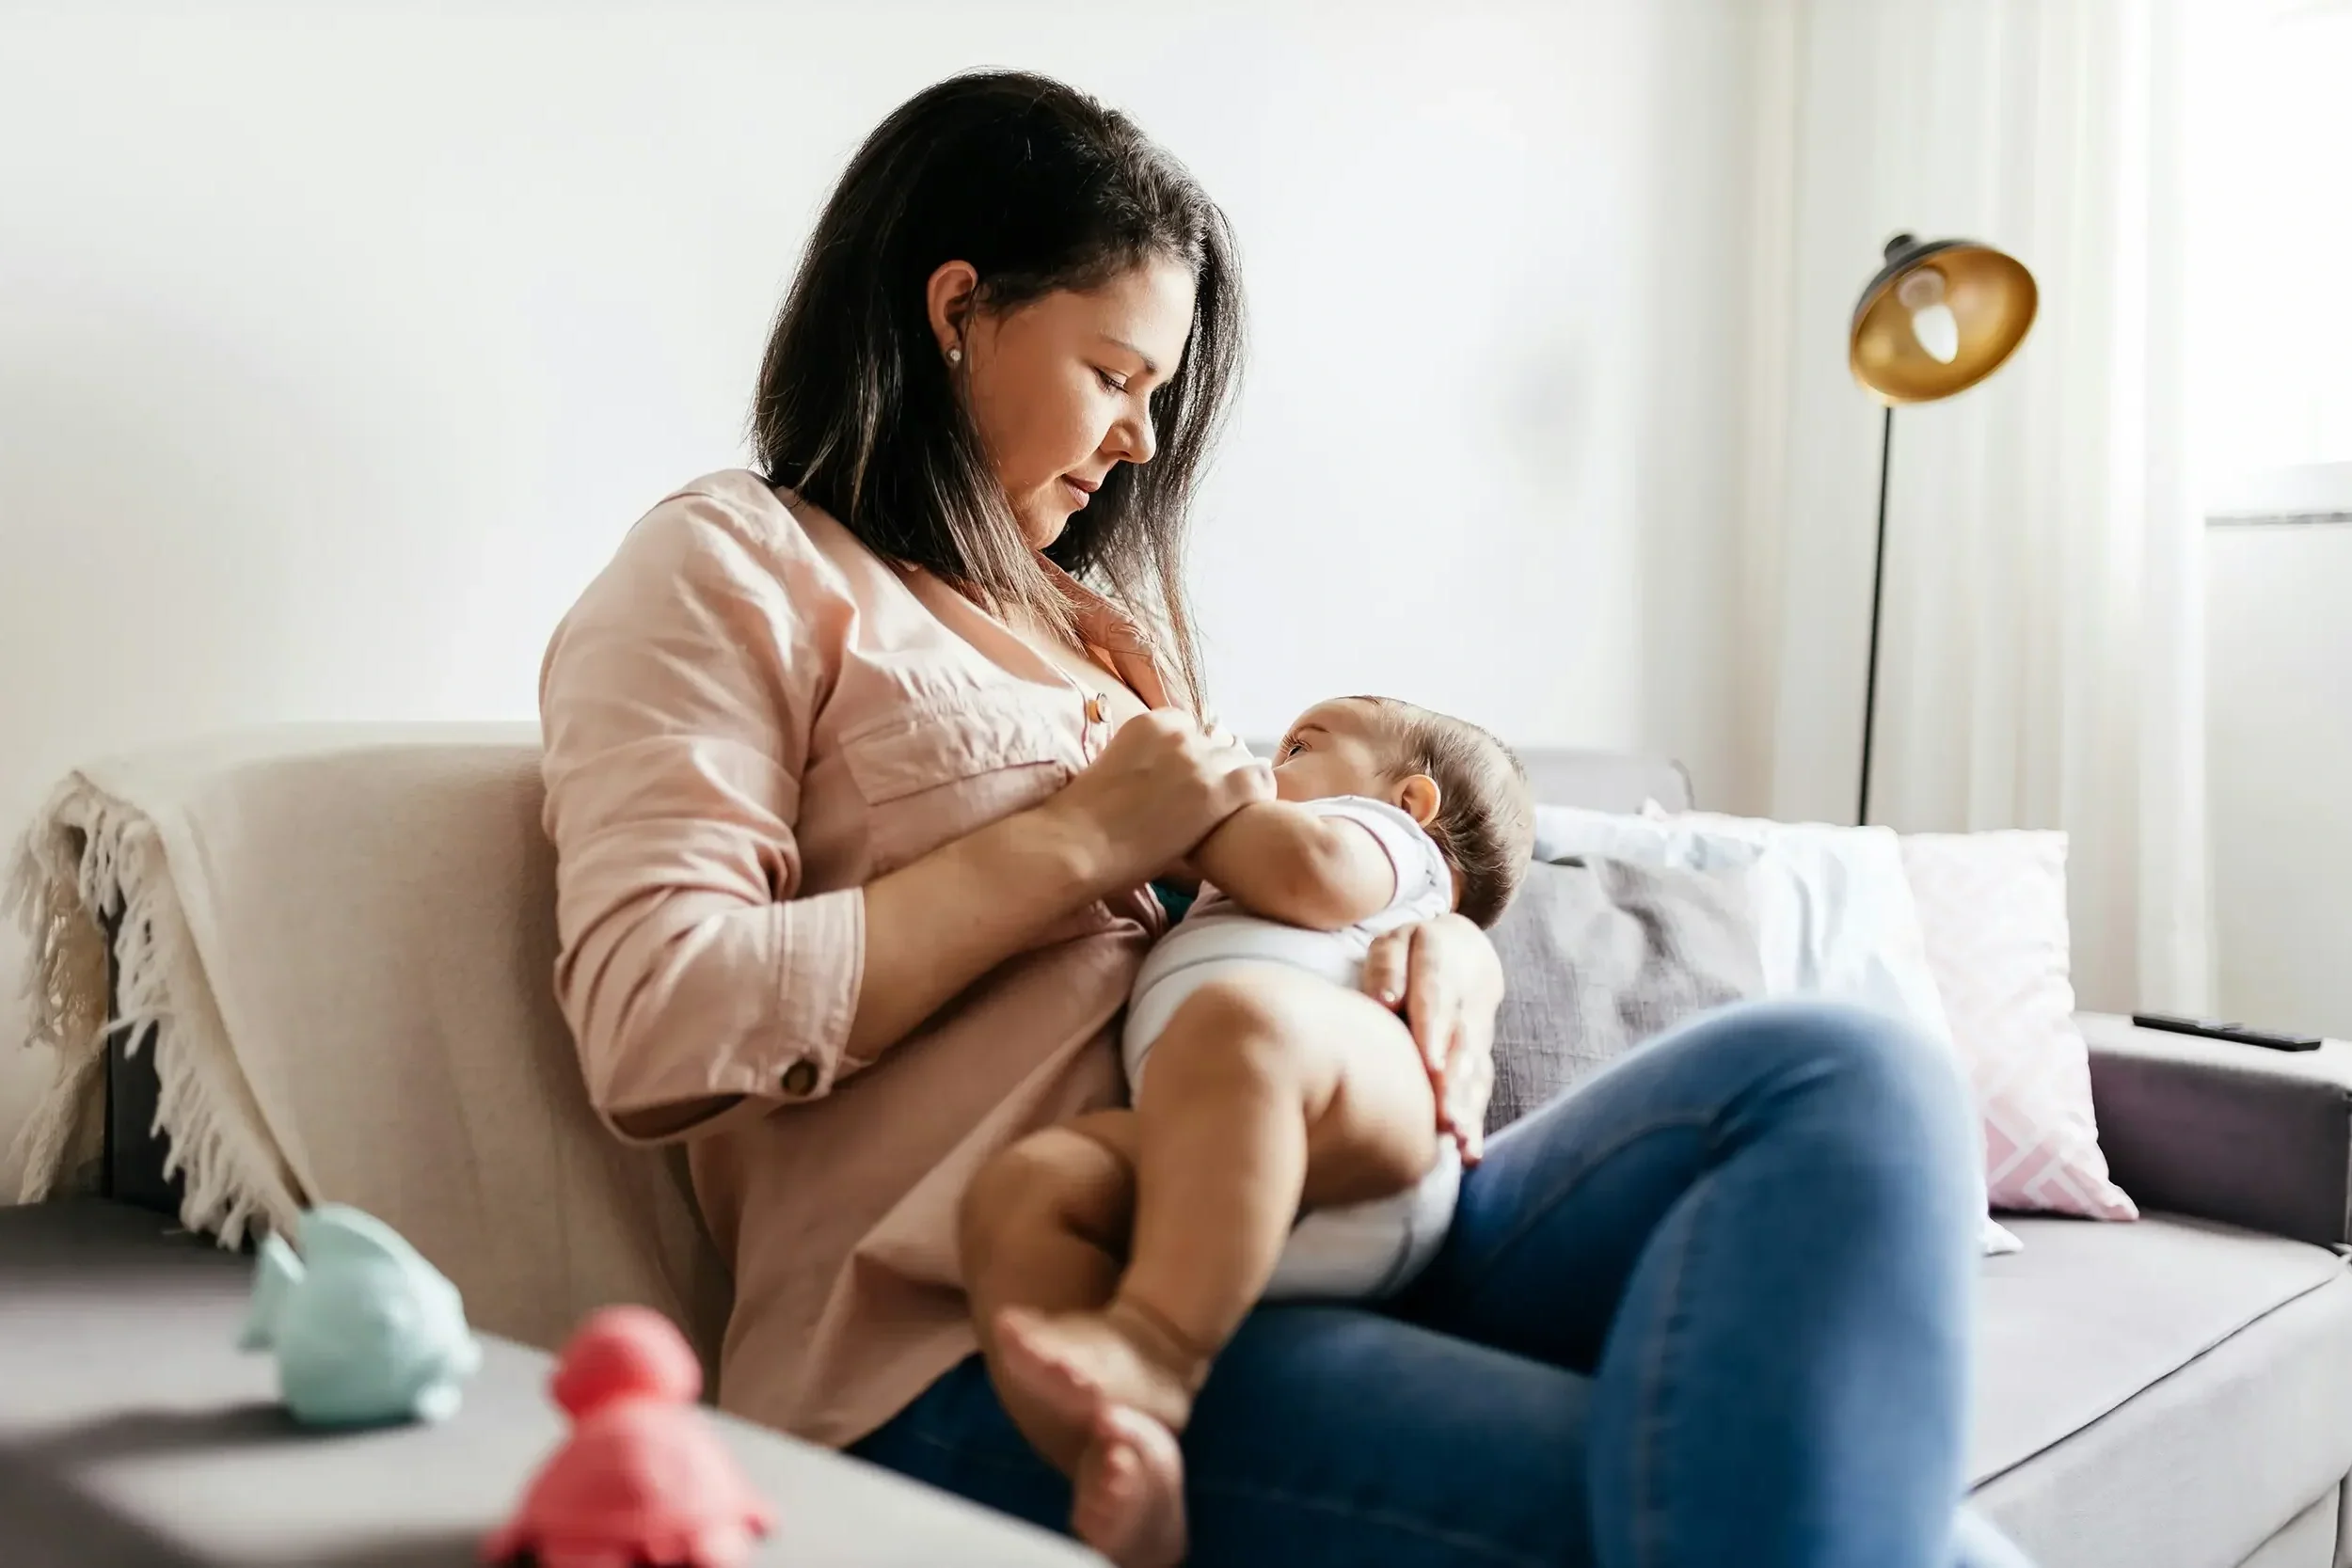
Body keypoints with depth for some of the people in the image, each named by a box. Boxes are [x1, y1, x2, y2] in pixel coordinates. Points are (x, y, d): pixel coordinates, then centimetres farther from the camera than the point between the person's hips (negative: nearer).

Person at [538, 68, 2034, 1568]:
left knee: (1846, 1081, -22)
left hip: (1301, 1239, 7)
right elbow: (652, 1036, -10)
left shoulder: (1092, 614, 27)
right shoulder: (733, 568, 5)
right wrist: (1082, 841, -7)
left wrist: (1440, 948, 0)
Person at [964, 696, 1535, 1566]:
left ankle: (1154, 1347, -50)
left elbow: (1310, 872, 5)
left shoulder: (1381, 827, 30)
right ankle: (1118, 1459, -42)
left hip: (1364, 1125, -6)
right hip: (1215, 1158, 6)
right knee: (1017, 1190, -23)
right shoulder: (1223, 908, 53)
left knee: (1238, 1017, -39)